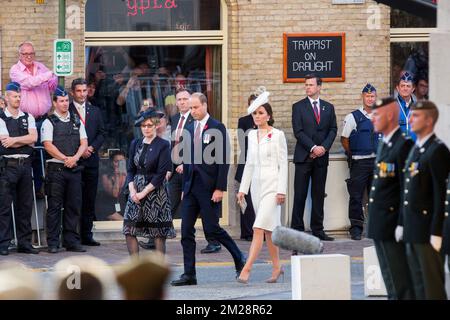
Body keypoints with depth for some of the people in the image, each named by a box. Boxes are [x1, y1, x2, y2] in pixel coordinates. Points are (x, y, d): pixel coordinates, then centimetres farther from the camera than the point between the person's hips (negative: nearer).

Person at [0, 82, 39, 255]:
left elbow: (33, 137, -1)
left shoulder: (28, 117, 14)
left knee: (25, 206, 7)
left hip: (25, 164, 5)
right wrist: (26, 141, -2)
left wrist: (15, 140, -10)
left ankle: (24, 243, 12)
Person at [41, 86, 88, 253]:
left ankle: (72, 241, 8)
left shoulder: (77, 122, 15)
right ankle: (53, 243, -2)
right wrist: (65, 159, -15)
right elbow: (48, 145, -9)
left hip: (74, 168, 4)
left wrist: (75, 157, -10)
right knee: (54, 206, -4)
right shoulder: (49, 122, 1)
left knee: (74, 205, 4)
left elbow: (84, 143, 8)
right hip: (56, 168, -4)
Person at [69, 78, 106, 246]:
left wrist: (92, 147, -4)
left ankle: (87, 235, 8)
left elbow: (102, 133, 12)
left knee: (90, 199, 4)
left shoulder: (95, 111, 15)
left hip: (91, 159, 4)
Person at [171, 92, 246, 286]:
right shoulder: (190, 129, 14)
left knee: (211, 229, -6)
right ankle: (189, 274, 4)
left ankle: (239, 259, 16)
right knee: (186, 230, 1)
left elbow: (224, 160, -10)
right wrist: (184, 187, 14)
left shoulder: (217, 128, -6)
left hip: (209, 187, -6)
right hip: (191, 187, 6)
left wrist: (220, 188, -15)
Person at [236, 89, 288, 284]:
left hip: (272, 185, -6)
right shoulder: (252, 135, 11)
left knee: (259, 228, -14)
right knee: (268, 230, 12)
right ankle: (276, 267, 21)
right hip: (257, 185, 6)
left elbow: (283, 164, -7)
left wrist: (281, 190, -13)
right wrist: (243, 188, 12)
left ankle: (246, 269, -20)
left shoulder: (277, 135, -6)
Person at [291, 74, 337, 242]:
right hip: (304, 157, -3)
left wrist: (324, 147, -8)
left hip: (321, 157, 3)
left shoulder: (328, 107, 12)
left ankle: (318, 230, 9)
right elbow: (298, 132, -5)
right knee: (300, 195, -4)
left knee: (319, 195, 5)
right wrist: (313, 148, -14)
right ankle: (297, 230, -3)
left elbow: (333, 129, 8)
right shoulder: (298, 107, 3)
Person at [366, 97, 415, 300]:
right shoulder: (383, 144, 15)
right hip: (380, 227, 10)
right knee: (390, 279, 14)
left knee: (400, 282, -6)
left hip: (393, 223, -10)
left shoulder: (404, 145, -14)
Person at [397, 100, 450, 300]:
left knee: (433, 286, -4)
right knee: (418, 284, 13)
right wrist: (402, 224, 16)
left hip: (428, 231, -9)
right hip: (412, 231, 9)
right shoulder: (415, 149, 16)